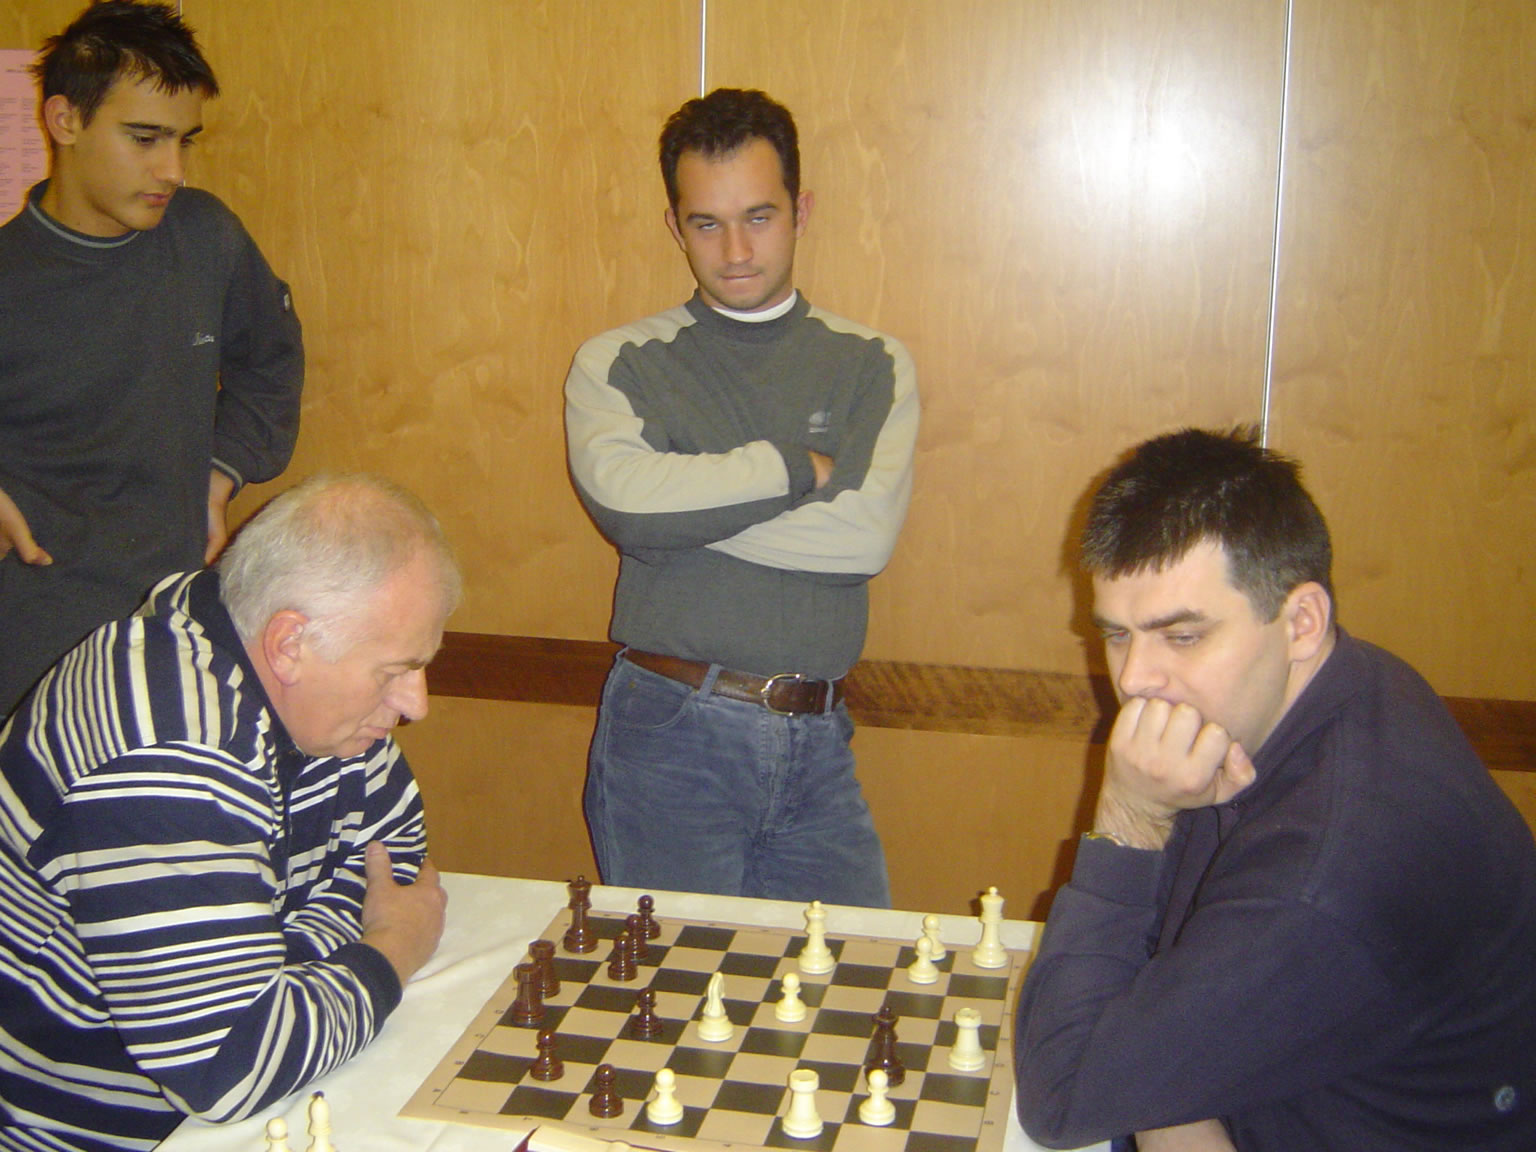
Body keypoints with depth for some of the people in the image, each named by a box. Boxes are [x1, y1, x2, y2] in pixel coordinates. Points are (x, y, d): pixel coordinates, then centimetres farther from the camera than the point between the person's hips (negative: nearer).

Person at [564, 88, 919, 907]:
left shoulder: (872, 366, 7)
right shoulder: (618, 364, 4)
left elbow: (867, 535, -10)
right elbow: (620, 495, -18)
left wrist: (687, 501, -10)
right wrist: (800, 466, -9)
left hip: (816, 744, 2)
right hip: (667, 729, -1)